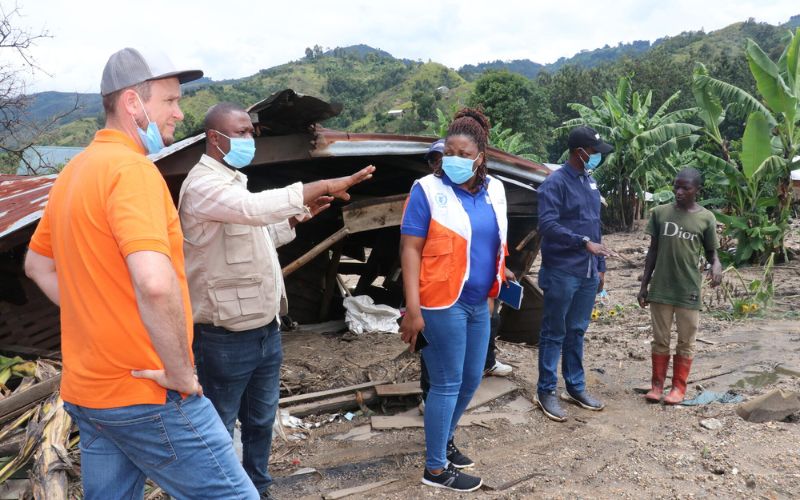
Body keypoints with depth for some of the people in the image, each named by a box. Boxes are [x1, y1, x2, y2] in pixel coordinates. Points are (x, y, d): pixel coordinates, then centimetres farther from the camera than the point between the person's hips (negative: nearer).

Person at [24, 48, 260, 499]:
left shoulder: (75, 171, 10)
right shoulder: (132, 167, -19)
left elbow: (37, 264, 23)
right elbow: (155, 284, -33)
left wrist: (94, 318, 15)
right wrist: (181, 373, -21)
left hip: (86, 390, 9)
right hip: (147, 395, -9)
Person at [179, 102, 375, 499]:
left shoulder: (233, 181, 15)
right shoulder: (203, 184, -16)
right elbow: (257, 207, -33)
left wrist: (297, 217, 9)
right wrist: (324, 186, -30)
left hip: (265, 329, 9)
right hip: (225, 338, -9)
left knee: (261, 419, 20)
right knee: (219, 427, 9)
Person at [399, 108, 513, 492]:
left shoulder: (494, 190, 6)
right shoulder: (428, 190, -11)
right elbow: (410, 250, -14)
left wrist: (500, 275, 13)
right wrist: (412, 309, -20)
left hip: (479, 303, 7)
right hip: (443, 303, -7)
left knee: (471, 379, 18)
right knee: (447, 384, 2)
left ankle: (443, 438, 40)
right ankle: (435, 469, 18)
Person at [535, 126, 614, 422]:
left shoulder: (590, 183, 14)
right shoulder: (555, 183, -11)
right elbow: (547, 225, -22)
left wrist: (600, 266, 18)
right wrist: (584, 242, -26)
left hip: (587, 274, 7)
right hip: (561, 273, -7)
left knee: (577, 332, 15)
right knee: (554, 334, 2)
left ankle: (576, 388, 26)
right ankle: (546, 392, 12)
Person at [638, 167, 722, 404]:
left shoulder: (706, 218, -3)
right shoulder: (660, 213, 0)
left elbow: (711, 252, 6)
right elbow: (653, 250, 6)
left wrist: (716, 265, -19)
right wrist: (644, 285, 5)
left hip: (689, 290, -1)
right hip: (661, 289, 1)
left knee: (686, 342, 8)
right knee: (660, 340, 9)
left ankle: (679, 387, 19)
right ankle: (657, 385, 20)